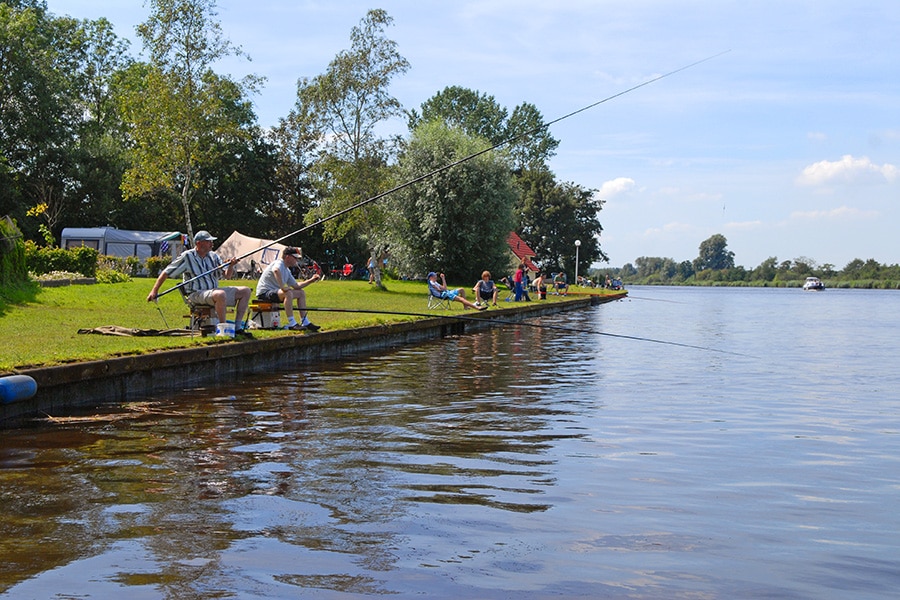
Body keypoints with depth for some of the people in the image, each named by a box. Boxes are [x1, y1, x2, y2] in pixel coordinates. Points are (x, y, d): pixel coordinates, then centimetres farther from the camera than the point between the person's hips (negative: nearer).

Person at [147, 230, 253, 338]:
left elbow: (227, 276, 11)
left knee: (245, 291, -4)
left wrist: (230, 266, -11)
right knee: (220, 294, -38)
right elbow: (166, 273, -3)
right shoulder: (187, 257, -6)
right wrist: (154, 291, -9)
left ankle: (237, 328, -7)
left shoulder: (213, 256, 11)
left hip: (214, 291, 7)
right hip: (196, 295, -7)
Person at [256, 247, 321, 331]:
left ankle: (305, 322, 7)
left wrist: (311, 280, 15)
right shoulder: (279, 263, -15)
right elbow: (276, 270, -41)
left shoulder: (287, 270, 16)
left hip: (274, 291, 11)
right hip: (265, 292, -11)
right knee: (288, 293, -36)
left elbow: (296, 286, 21)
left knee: (301, 293, 10)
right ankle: (292, 324, -33)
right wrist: (282, 287, -41)